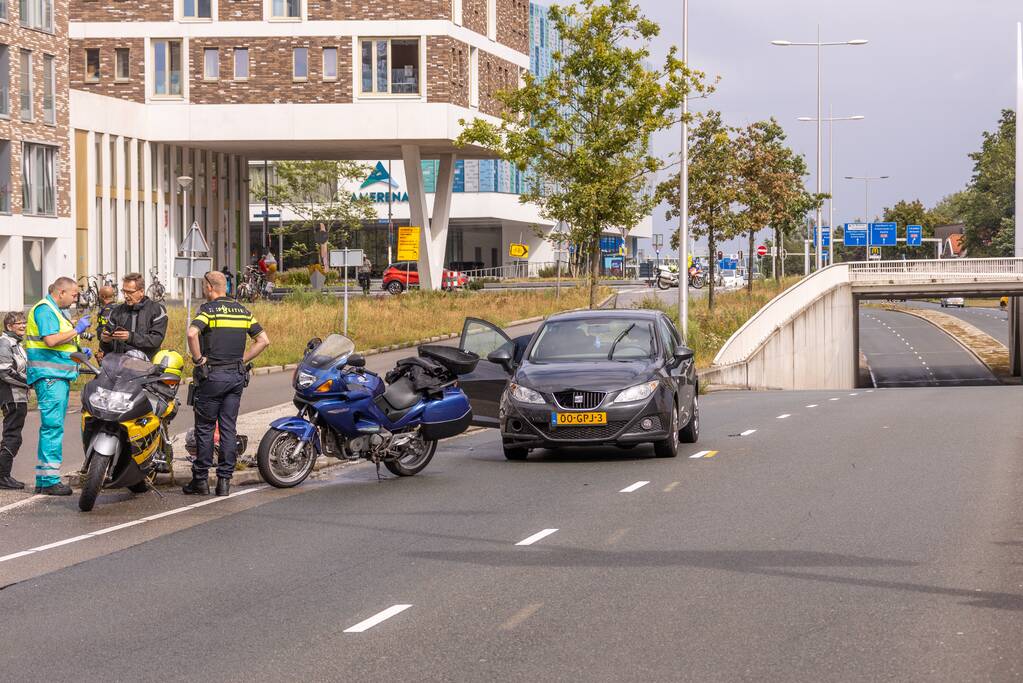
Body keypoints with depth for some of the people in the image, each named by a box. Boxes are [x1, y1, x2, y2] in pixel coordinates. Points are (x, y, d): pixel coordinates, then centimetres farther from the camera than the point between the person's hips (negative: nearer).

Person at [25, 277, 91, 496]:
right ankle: (49, 480, -14)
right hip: (49, 376, -11)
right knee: (53, 426, -13)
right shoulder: (44, 309, -11)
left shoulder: (57, 311, 22)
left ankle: (43, 480, 14)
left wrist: (79, 353, 15)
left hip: (59, 376, 11)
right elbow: (51, 340, -23)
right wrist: (77, 330, -15)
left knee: (52, 426, 11)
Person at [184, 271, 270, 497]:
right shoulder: (242, 310, 10)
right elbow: (264, 340, 8)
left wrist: (198, 359, -13)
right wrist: (242, 359, 9)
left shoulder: (208, 309, -8)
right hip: (237, 375, 5)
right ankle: (224, 480, 6)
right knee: (229, 428, 7)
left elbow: (192, 333, -26)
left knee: (205, 428, 3)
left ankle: (201, 480, 5)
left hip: (212, 375, -5)